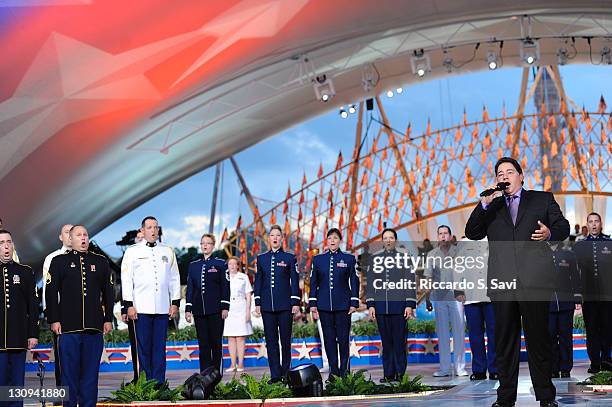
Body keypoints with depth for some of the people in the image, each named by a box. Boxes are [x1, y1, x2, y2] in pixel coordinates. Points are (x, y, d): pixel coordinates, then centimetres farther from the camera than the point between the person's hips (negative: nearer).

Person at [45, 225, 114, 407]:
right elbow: (51, 293, 3)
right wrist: (54, 320, -4)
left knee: (91, 371, 5)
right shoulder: (59, 261, 7)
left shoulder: (101, 262, 13)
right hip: (68, 327, -2)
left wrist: (108, 319, 8)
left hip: (94, 328, 2)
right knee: (69, 371, 1)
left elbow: (108, 292, 14)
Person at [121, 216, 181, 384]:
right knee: (144, 347, 0)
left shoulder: (168, 251, 13)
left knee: (160, 347, 2)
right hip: (141, 307, -2)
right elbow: (126, 280, 2)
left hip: (162, 307, 2)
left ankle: (159, 383, 5)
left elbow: (174, 278, 15)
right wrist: (129, 305, -5)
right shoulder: (132, 252, 5)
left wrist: (175, 302, 8)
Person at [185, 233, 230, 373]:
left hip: (216, 310, -3)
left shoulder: (220, 264, 4)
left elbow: (225, 287, 0)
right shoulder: (193, 265, 13)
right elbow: (190, 288, 12)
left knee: (216, 343, -2)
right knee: (203, 344, 3)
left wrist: (225, 307, -8)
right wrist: (188, 309, 6)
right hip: (199, 310, 3)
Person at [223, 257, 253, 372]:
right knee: (230, 338, 2)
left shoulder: (244, 277, 7)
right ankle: (233, 364, 5)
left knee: (240, 338, -4)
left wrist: (248, 310, -4)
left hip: (240, 309, -2)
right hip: (228, 309, 2)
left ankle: (240, 364, -3)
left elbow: (248, 295, 5)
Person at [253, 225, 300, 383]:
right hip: (267, 305, 2)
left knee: (285, 340, 1)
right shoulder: (261, 258, 10)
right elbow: (258, 281, 11)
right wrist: (257, 303, 5)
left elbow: (295, 281, 1)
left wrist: (295, 302, -5)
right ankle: (275, 375, 5)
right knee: (271, 340, 2)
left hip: (285, 305, -2)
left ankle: (286, 373, 10)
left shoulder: (290, 258, 3)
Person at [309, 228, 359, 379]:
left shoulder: (349, 258, 4)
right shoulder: (318, 259, 9)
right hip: (324, 305, 2)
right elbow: (313, 283, 10)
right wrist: (312, 304, 4)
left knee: (343, 338, -1)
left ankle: (344, 370, 7)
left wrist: (354, 303, -3)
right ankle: (333, 371, 10)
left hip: (343, 304, -2)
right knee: (329, 339, 4)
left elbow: (354, 282, 3)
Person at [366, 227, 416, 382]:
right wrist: (370, 305, 3)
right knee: (386, 342, 4)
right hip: (381, 306, 2)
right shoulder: (375, 259, 12)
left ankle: (400, 373, 4)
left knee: (399, 341, -2)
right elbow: (371, 284, 12)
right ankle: (388, 374, 8)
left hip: (399, 306, -2)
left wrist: (410, 305, -5)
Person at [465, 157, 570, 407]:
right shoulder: (491, 207, 19)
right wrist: (485, 203, -4)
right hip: (502, 283, 2)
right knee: (505, 342, 5)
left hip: (535, 281, -2)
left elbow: (563, 227, 7)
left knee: (538, 339, 0)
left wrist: (550, 233, -16)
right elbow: (471, 234, 7)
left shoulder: (542, 199, 15)